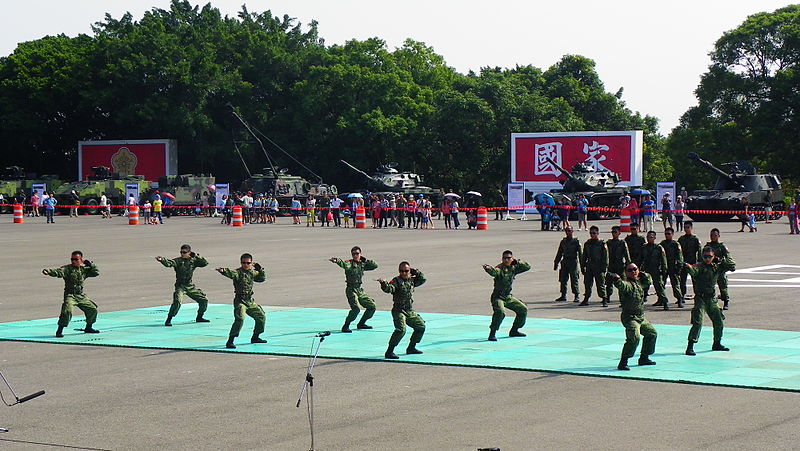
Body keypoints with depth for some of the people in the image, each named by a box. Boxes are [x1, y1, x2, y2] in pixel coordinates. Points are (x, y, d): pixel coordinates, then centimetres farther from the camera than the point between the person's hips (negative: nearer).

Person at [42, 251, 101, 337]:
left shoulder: (84, 269, 5)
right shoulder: (67, 268, -9)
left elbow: (96, 273, 5)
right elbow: (58, 272, -27)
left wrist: (91, 265, -6)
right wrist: (49, 272, -45)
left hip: (81, 295, 5)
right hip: (70, 295, -5)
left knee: (93, 309, 8)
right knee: (67, 311, -26)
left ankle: (88, 328, 30)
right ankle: (60, 330, -14)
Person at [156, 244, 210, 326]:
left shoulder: (193, 261, 2)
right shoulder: (178, 260, -8)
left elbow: (205, 263, -2)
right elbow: (169, 263, -25)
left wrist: (196, 256, -11)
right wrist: (162, 260, -45)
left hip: (190, 286, 5)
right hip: (180, 286, -5)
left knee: (204, 300, 7)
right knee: (177, 302, -26)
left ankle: (199, 317, 27)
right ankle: (168, 320, -13)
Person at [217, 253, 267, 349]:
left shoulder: (252, 272, 9)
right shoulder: (238, 272, -13)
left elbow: (262, 278, 21)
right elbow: (231, 274, -35)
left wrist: (260, 269, 3)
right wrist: (223, 271, -57)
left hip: (250, 301, 8)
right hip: (240, 301, -8)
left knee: (261, 317, 18)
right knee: (240, 319, -25)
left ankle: (255, 337, 36)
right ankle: (230, 341, -22)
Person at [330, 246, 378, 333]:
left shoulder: (362, 264, 10)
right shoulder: (350, 263, -9)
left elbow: (375, 266, 9)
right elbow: (343, 264, -31)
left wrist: (365, 260, -2)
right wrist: (336, 260, -53)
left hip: (360, 290, 7)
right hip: (351, 290, -7)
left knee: (372, 307, 13)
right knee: (356, 309, -25)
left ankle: (361, 324, 28)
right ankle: (345, 326, -12)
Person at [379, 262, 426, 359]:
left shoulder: (412, 280, 10)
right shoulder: (396, 281, -10)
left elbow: (422, 279, 13)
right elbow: (389, 288, -27)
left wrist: (415, 272, 2)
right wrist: (384, 284, -49)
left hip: (410, 311, 8)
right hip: (399, 310, -8)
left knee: (421, 326, 17)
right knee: (401, 329, -25)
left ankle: (411, 348, 30)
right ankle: (389, 352, -22)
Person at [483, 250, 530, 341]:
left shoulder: (513, 268, 2)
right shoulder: (500, 268, -18)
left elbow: (527, 267, 5)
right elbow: (494, 272, -41)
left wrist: (516, 262, -10)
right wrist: (488, 268, -64)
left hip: (508, 297, 8)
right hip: (498, 297, -8)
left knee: (523, 309, 15)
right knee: (500, 312, -33)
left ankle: (514, 331, 28)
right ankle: (492, 334, -22)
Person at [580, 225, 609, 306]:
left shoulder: (602, 244, -3)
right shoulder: (587, 243, 13)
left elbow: (605, 257, -5)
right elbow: (584, 256, 19)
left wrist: (604, 268, -11)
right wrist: (582, 267, 13)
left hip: (599, 267, -5)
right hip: (589, 267, 5)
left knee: (600, 284, -4)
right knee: (587, 284, 8)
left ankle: (604, 300, 2)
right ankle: (586, 300, 16)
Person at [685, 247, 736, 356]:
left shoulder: (717, 267, 8)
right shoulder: (700, 266, -9)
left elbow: (732, 267, 10)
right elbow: (694, 270, -31)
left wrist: (723, 260, -2)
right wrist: (689, 268, -53)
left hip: (712, 299, 6)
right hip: (700, 298, -6)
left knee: (719, 322, 13)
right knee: (698, 323, -16)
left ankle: (717, 344, 33)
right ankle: (690, 347, -15)